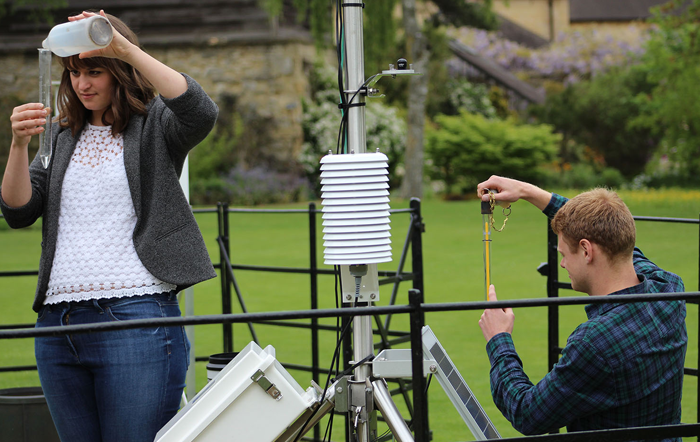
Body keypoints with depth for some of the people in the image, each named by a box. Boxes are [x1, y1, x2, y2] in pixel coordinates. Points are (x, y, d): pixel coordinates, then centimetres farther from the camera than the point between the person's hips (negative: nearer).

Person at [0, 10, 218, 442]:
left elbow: (201, 113, -20)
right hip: (57, 323, 6)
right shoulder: (63, 136, 19)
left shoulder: (155, 126, 3)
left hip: (136, 317, -6)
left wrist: (126, 48, -23)